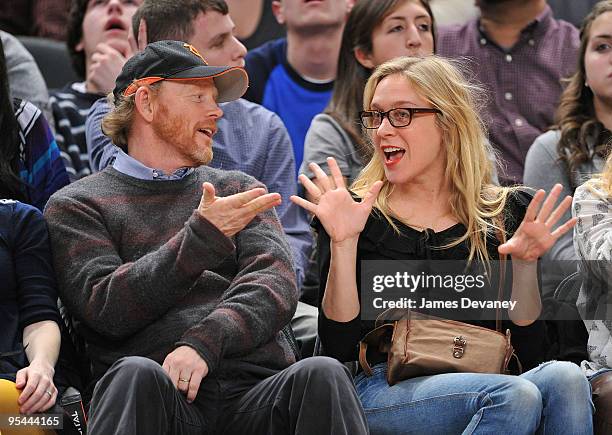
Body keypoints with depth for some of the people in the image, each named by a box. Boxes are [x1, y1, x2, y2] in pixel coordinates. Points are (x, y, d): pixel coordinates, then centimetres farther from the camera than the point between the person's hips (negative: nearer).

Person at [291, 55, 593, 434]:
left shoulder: (505, 213, 13)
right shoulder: (354, 214, 8)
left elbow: (528, 353, 10)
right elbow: (339, 346, -2)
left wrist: (524, 264, -4)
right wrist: (343, 244, -12)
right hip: (383, 390, -2)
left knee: (564, 377, -31)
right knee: (515, 395, -32)